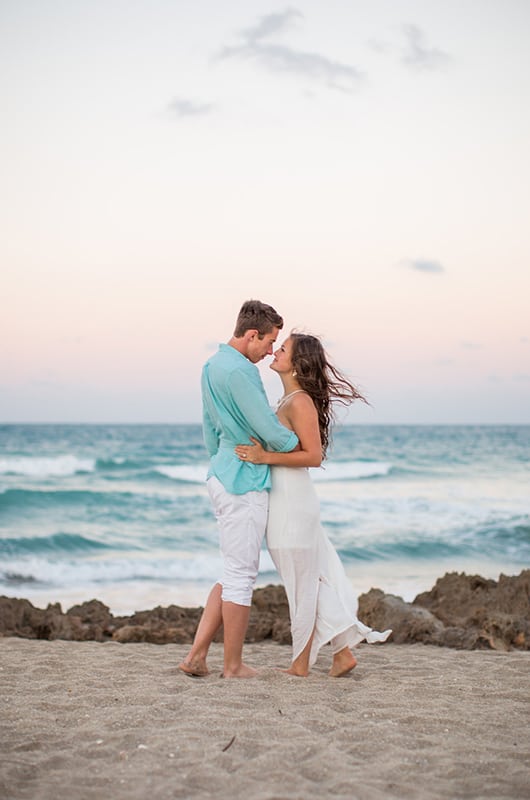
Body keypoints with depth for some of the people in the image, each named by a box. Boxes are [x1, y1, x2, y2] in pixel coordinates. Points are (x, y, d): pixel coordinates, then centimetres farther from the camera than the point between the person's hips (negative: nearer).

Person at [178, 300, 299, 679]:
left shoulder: (212, 366, 13)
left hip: (223, 475, 10)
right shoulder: (240, 371, -19)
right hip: (245, 482, -10)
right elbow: (270, 431, -19)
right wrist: (301, 443, 0)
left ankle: (197, 655, 13)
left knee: (235, 572, 15)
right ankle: (233, 666, 10)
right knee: (241, 575, 0)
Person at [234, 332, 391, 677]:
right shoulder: (289, 400, 13)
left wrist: (265, 457, -24)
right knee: (314, 579, 12)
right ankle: (343, 652, 18)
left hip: (292, 502, -10)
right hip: (286, 501, 10)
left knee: (302, 583, 2)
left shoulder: (300, 402, -16)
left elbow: (314, 456, -22)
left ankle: (301, 664, 14)